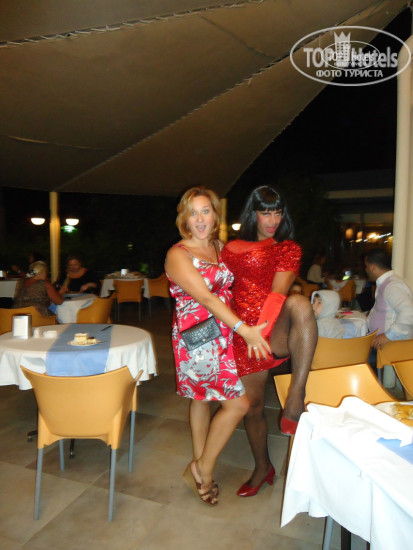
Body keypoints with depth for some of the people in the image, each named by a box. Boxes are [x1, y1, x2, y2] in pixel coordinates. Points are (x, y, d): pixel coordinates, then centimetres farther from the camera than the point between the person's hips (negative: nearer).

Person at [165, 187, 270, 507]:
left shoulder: (220, 248, 9)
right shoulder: (178, 255, -13)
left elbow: (228, 289, 18)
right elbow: (205, 297, -22)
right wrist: (244, 329, -27)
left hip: (222, 335, 6)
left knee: (202, 398, 18)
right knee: (239, 403, -4)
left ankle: (200, 468, 35)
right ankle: (204, 469, 16)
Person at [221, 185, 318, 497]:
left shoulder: (289, 248, 5)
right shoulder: (232, 249, 14)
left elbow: (278, 293, -10)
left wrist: (260, 329, -23)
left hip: (274, 332, -3)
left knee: (300, 303, -36)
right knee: (252, 404, 10)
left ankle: (296, 399, -32)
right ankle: (263, 467, 37)